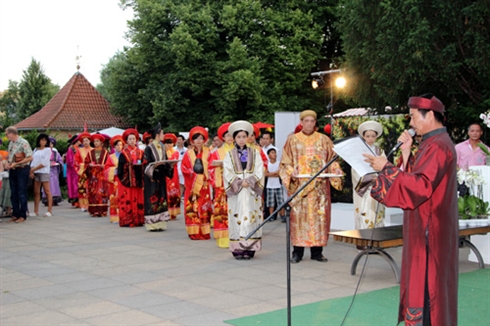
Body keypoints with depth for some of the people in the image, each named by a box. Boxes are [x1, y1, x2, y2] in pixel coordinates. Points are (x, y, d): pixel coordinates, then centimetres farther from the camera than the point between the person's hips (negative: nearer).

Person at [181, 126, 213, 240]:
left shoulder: (208, 153, 6)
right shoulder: (188, 154, 7)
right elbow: (185, 168, -1)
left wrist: (206, 176, -14)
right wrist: (195, 175, -11)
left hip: (204, 184, 0)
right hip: (192, 185, 0)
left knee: (204, 208, -1)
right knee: (192, 208, -2)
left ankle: (205, 232, 3)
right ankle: (194, 233, 2)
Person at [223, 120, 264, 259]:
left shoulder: (255, 153, 10)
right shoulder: (230, 155, 9)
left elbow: (259, 171, 2)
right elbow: (227, 173, 1)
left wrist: (249, 181, -13)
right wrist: (239, 182, -12)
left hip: (251, 192, 0)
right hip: (236, 192, 0)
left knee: (251, 218, -4)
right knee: (237, 219, -4)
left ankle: (249, 249, -2)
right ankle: (237, 249, -1)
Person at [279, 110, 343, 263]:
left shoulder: (324, 140, 11)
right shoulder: (292, 140, 8)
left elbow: (332, 160, 10)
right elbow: (286, 162, 5)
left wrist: (336, 170, -9)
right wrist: (291, 171, -14)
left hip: (319, 186, 1)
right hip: (299, 184, -1)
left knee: (319, 215, -1)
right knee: (298, 215, -5)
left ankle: (317, 251, 5)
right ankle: (297, 252, 1)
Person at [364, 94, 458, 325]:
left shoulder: (438, 146, -18)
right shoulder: (434, 142, 15)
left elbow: (419, 186, -25)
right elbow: (416, 179, 14)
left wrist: (386, 168, -20)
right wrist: (406, 153, 3)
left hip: (429, 231, -10)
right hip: (427, 228, 10)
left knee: (425, 285, -5)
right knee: (424, 284, 15)